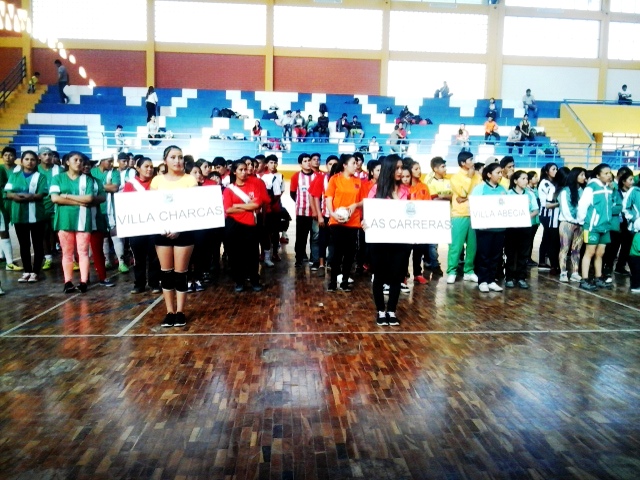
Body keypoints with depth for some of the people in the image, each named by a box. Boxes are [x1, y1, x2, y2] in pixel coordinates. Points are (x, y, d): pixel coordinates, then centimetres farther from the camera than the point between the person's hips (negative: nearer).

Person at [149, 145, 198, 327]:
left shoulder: (190, 180, 0)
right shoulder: (157, 180, 6)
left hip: (184, 231, -2)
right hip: (162, 231, 2)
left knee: (180, 273, 2)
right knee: (166, 272, 7)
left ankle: (180, 312, 13)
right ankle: (170, 311, 17)